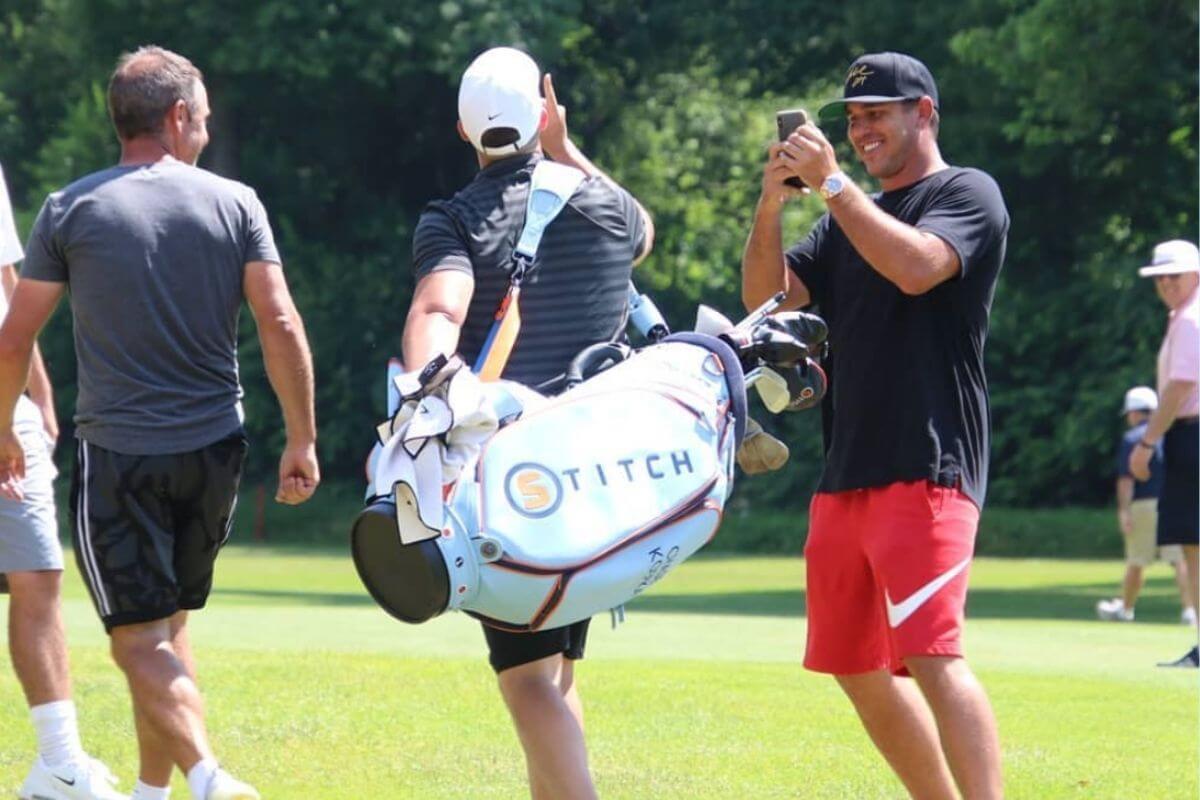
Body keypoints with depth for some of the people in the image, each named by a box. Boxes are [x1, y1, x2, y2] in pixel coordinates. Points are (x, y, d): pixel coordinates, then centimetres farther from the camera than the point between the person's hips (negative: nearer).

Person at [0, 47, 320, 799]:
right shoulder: (235, 203, 1)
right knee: (170, 622, 20)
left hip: (117, 454, -3)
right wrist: (303, 441, 2)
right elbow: (281, 326, -5)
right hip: (214, 450, 3)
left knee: (142, 639, -2)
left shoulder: (71, 210, -2)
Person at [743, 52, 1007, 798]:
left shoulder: (968, 194, -2)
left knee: (932, 656, -21)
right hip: (846, 476, 8)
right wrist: (772, 202, -4)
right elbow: (765, 296, 10)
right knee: (859, 668, 11)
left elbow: (915, 267, -21)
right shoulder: (848, 217, 20)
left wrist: (831, 181, -17)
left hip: (927, 472, -8)